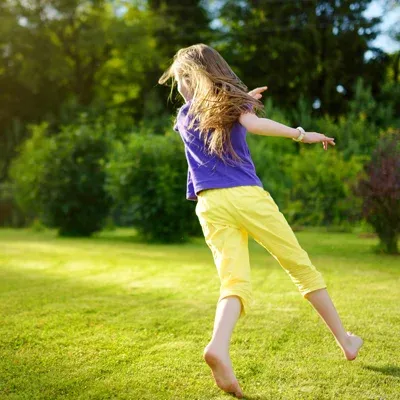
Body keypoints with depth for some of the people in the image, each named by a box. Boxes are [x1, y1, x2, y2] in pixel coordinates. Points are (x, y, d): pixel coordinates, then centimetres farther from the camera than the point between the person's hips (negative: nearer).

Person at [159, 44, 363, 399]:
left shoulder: (183, 118, 21)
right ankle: (345, 340, 19)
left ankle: (218, 347, -38)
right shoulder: (232, 101, 10)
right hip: (247, 196, -2)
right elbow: (252, 124, -12)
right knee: (301, 267, 10)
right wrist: (302, 135, -8)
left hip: (210, 206, 2)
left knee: (235, 283, -8)